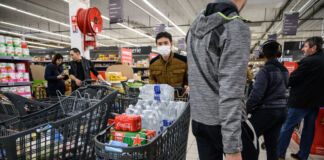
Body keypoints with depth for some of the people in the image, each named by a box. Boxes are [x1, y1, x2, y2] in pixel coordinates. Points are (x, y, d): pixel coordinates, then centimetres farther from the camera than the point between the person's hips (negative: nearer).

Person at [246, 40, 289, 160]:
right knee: (272, 145, 14)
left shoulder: (265, 71, -16)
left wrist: (246, 109, -9)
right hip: (282, 110, 8)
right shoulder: (284, 70, 9)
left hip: (266, 111, -8)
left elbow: (256, 94, -20)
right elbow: (283, 89, 14)